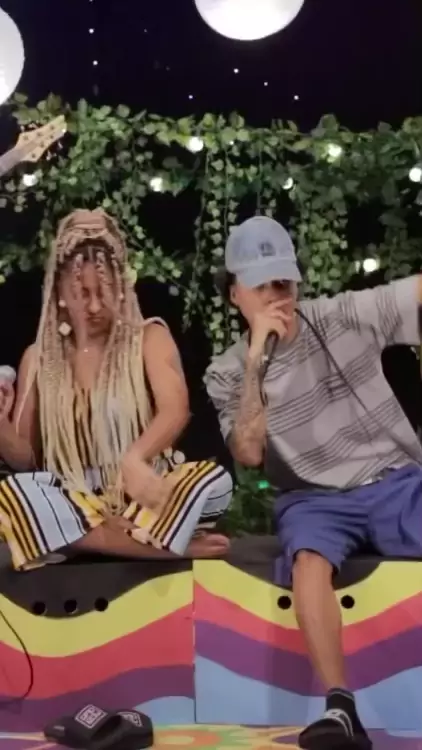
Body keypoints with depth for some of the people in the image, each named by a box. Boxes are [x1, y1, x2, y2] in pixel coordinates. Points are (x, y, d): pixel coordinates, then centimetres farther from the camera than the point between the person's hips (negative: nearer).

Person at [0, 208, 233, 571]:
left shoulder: (149, 337, 2)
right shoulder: (39, 357, 8)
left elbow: (176, 410, -18)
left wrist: (135, 459, -40)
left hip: (143, 497, -2)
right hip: (73, 504, 2)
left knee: (215, 480, -30)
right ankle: (172, 545, -30)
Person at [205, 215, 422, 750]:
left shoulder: (344, 316, 2)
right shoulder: (227, 373, 3)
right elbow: (248, 454, -9)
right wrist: (254, 362, -16)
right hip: (315, 499, 0)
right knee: (309, 558, -34)